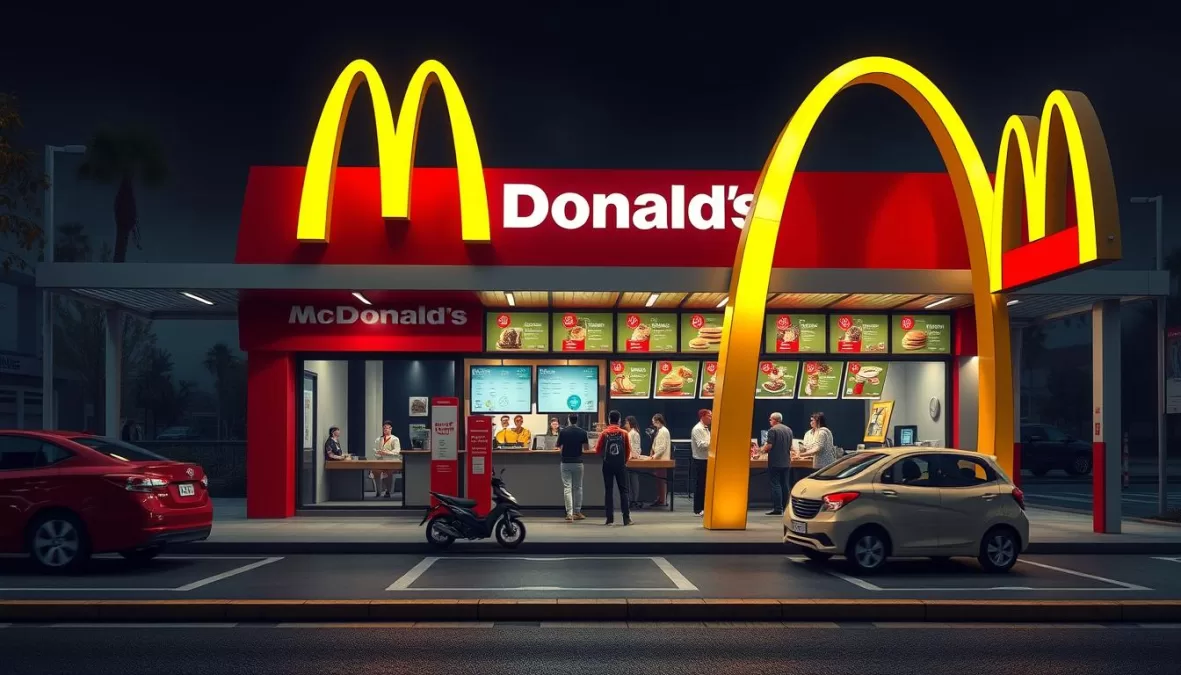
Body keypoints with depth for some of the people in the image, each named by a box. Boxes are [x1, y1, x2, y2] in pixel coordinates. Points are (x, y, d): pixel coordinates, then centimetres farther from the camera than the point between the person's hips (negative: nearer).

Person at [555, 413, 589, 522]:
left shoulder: (563, 432, -7)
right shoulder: (582, 432, -5)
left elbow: (558, 446, 1)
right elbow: (587, 448, 0)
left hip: (565, 463, -1)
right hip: (578, 463, 1)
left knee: (567, 488, -3)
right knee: (578, 487, 15)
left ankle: (569, 513, -13)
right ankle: (577, 512, 21)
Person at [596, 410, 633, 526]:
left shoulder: (604, 433, -4)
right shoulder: (624, 433, -3)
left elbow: (598, 450, 1)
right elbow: (628, 450, 2)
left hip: (607, 464, 0)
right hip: (621, 465, 0)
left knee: (608, 491, 5)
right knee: (623, 490, 5)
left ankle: (610, 518, 1)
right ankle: (626, 518, 0)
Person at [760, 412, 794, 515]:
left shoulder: (773, 430, -12)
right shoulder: (788, 430, 11)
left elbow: (769, 446, -18)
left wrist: (764, 449, 2)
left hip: (775, 462, -7)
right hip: (786, 462, 7)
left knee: (775, 484, -4)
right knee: (786, 485, 11)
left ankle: (777, 508, -7)